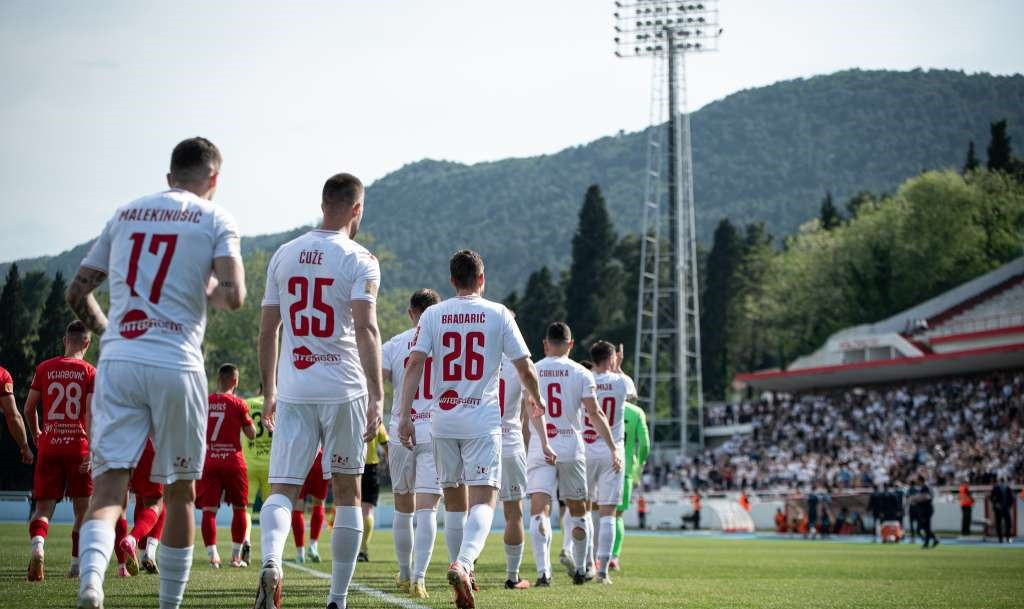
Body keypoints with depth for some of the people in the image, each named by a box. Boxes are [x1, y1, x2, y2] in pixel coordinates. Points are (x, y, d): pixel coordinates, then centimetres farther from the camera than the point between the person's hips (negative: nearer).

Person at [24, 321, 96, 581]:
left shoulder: (44, 368, 7)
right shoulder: (90, 372, -2)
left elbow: (29, 407, 11)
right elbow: (92, 413, -11)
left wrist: (36, 434, 29)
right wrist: (92, 451, -13)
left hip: (49, 445, 2)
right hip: (78, 447, -2)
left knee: (43, 507, 2)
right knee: (82, 510, 12)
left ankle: (37, 546, -27)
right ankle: (76, 564, 14)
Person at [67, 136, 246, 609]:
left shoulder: (124, 215, 16)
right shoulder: (215, 220, 4)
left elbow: (78, 293, 18)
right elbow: (233, 297, -9)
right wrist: (206, 290, 13)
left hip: (116, 363, 2)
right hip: (175, 366, -2)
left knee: (108, 485, -3)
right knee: (180, 492, 13)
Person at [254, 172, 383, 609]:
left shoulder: (284, 255, 10)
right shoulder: (359, 261, -5)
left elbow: (267, 331, 12)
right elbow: (365, 329, -16)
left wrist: (269, 392, 21)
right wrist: (377, 396, -18)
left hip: (293, 390, 3)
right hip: (344, 390, -3)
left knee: (282, 489, 2)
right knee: (347, 493, 10)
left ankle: (271, 561, -28)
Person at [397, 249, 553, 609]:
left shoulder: (433, 315, 5)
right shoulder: (498, 314, 1)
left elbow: (414, 365, -6)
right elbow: (525, 369, 3)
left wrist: (405, 416, -6)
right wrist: (537, 404, 21)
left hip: (443, 420, 3)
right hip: (483, 421, -3)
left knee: (454, 500, 15)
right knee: (483, 500, -7)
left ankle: (463, 578, 19)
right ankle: (463, 564, -31)